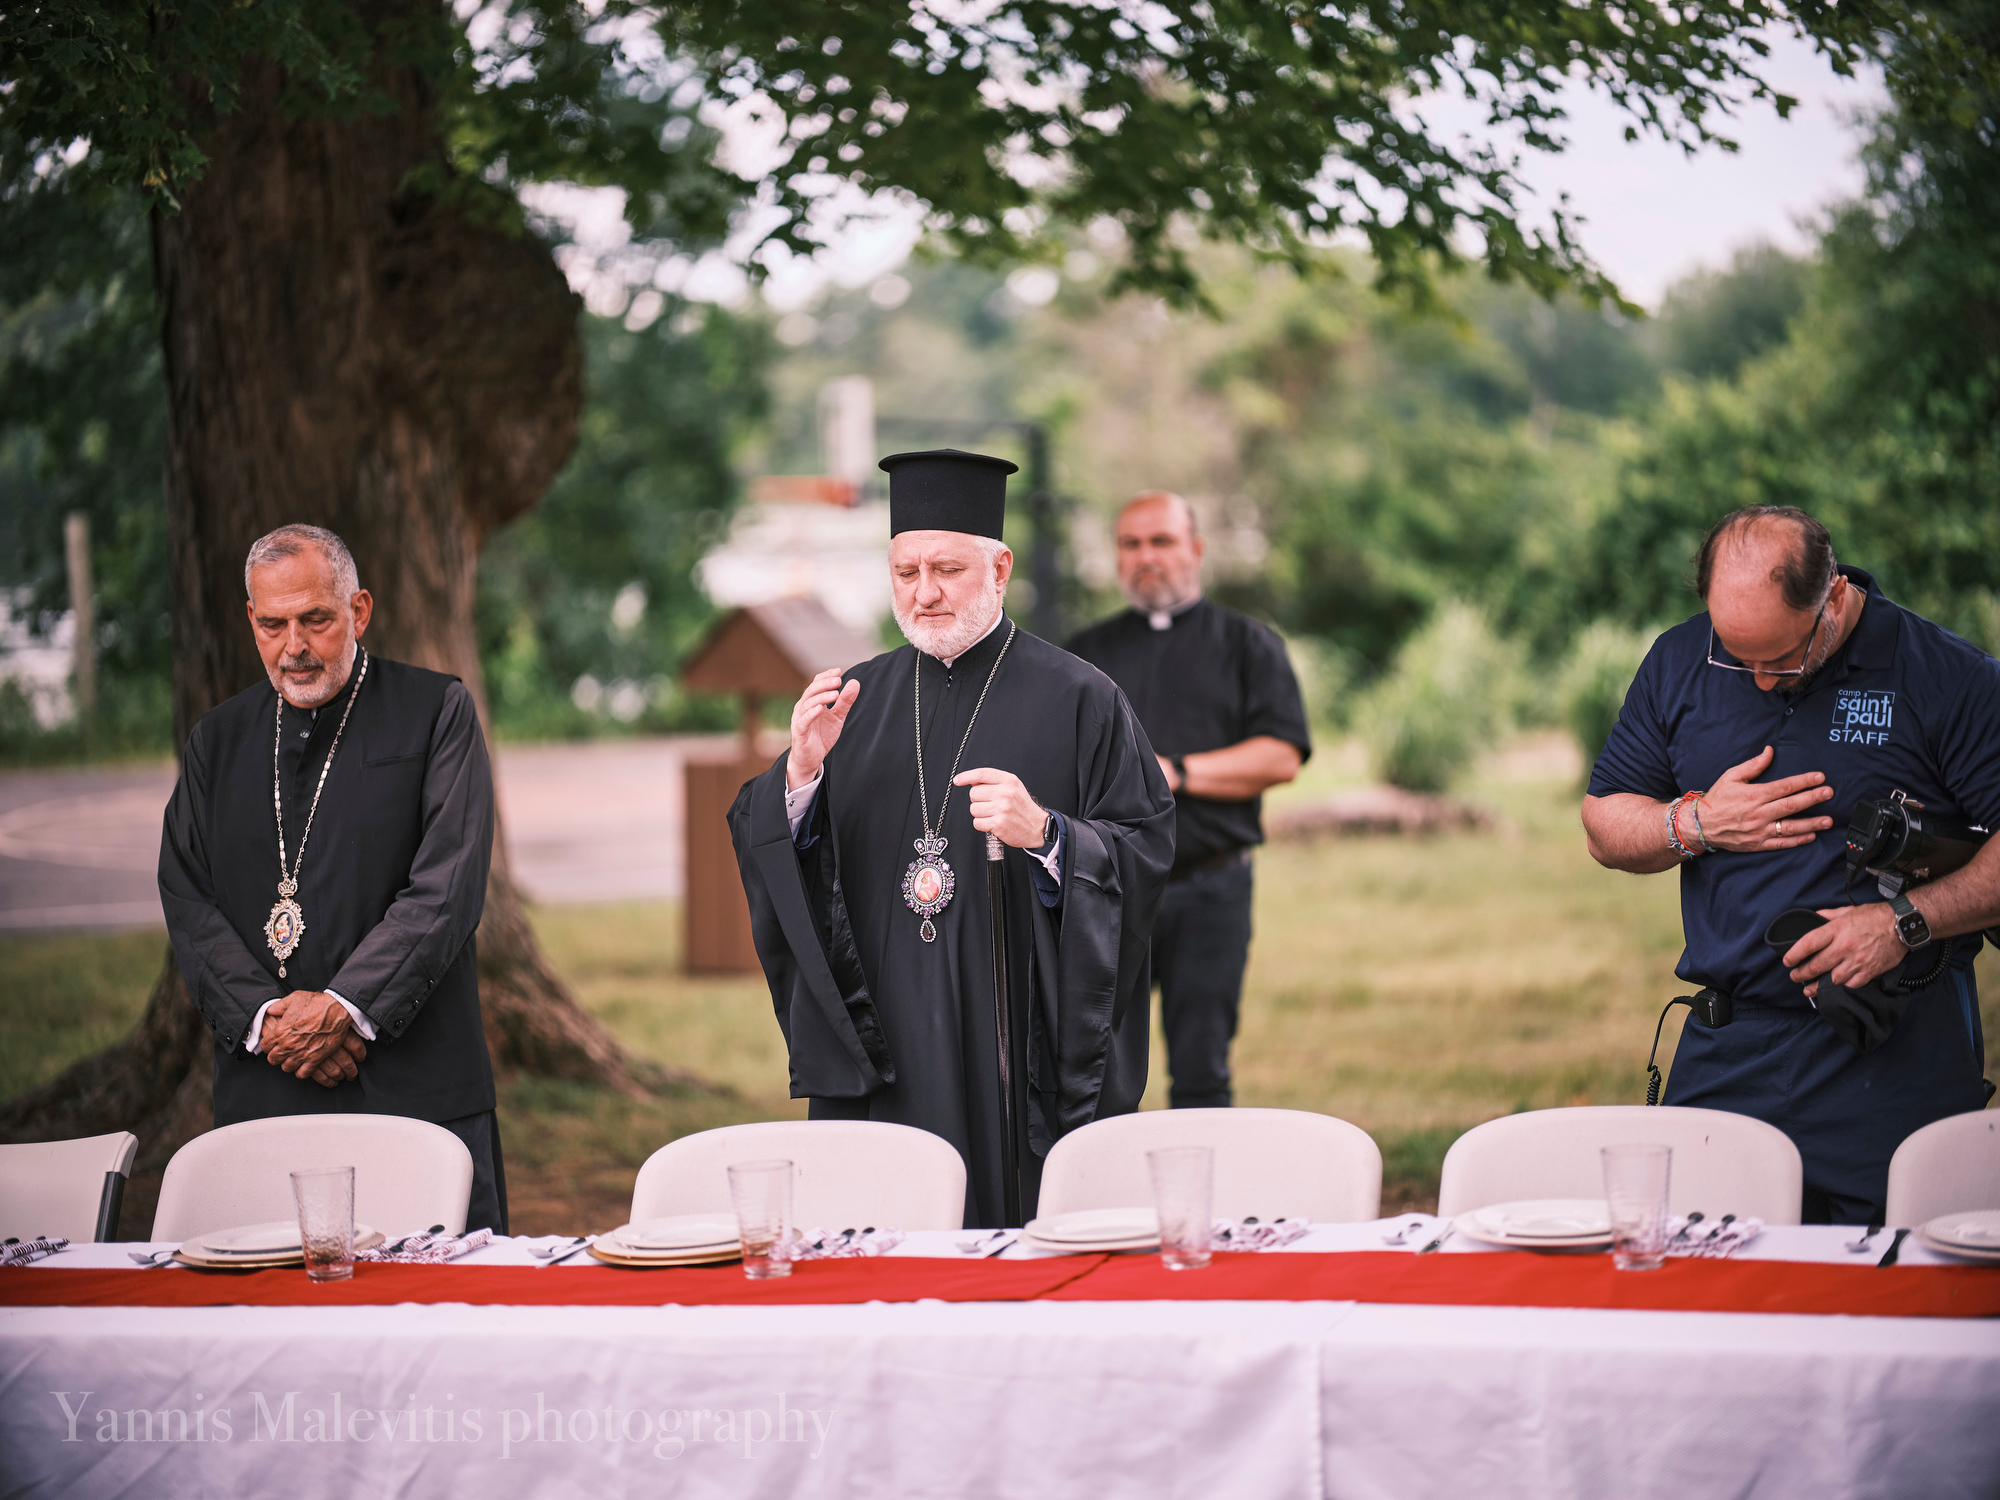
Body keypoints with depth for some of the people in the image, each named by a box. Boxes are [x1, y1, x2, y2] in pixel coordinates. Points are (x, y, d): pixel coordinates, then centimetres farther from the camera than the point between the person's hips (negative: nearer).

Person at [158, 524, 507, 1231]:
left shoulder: (436, 711, 2)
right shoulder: (218, 739, 15)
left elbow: (448, 887, -7)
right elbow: (186, 895, 7)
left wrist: (345, 1007, -15)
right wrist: (263, 1014, -9)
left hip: (415, 1086, -3)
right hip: (263, 1089, 3)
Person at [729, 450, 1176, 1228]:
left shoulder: (1076, 699, 0)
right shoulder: (855, 697, 12)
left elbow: (1145, 851, -5)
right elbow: (760, 845, 8)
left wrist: (1044, 834, -22)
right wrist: (802, 772, -11)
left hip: (1022, 1048, -3)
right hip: (878, 1043, 3)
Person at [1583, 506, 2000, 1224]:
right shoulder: (1678, 663, 8)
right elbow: (1605, 827, 14)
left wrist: (1905, 923, -16)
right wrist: (1697, 825, -5)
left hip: (1897, 1056, -3)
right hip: (1727, 1053, 3)